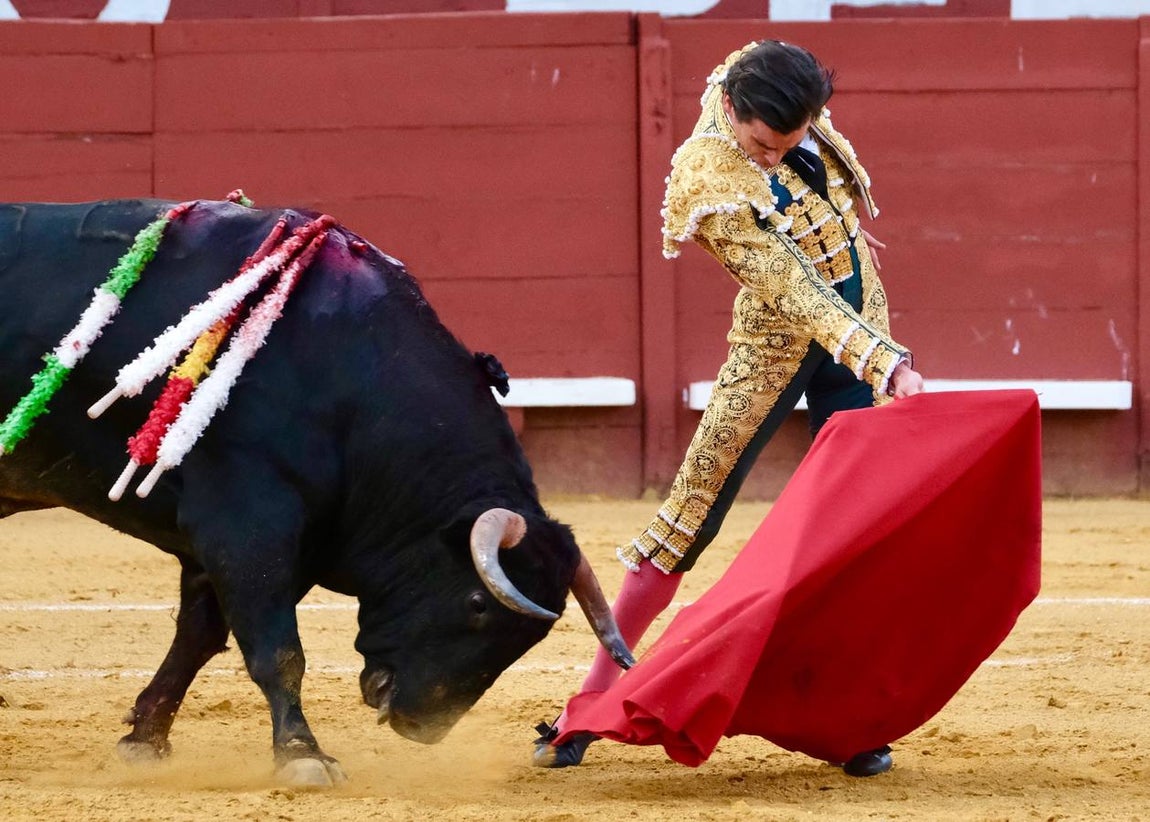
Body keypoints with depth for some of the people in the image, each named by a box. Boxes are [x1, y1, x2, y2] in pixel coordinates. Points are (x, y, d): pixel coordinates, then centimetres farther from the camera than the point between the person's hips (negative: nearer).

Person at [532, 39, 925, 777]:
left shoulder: (774, 76, -10)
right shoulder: (712, 182, -27)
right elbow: (792, 291, -30)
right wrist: (883, 362, -37)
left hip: (861, 316, 5)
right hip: (779, 344, -5)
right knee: (695, 511, -2)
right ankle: (594, 698, 6)